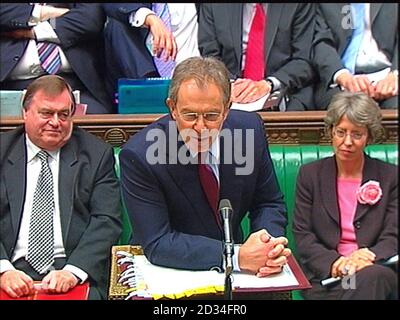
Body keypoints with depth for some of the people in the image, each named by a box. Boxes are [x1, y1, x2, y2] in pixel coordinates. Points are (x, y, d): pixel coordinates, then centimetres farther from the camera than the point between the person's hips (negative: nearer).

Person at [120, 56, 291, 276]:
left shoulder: (250, 129, -9)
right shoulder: (138, 156, -18)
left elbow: (268, 203, 2)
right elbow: (157, 243, -18)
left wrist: (270, 248, -18)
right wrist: (237, 256, -27)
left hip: (235, 275, 3)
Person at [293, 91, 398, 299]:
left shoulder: (390, 176, 10)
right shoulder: (310, 174, 10)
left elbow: (393, 237, 2)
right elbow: (302, 236, 3)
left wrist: (366, 258, -21)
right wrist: (333, 263, -16)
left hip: (377, 271, 1)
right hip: (324, 275, 0)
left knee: (371, 276, -36)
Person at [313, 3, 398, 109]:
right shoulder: (323, 6, 9)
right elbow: (321, 41, -4)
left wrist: (395, 75, -18)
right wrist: (343, 77, -22)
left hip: (386, 76, 1)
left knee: (396, 103, -31)